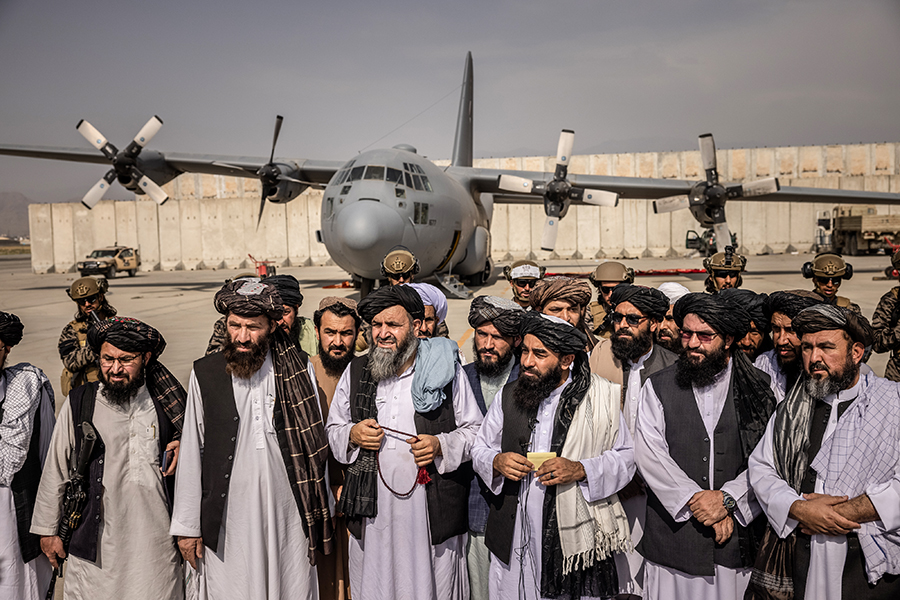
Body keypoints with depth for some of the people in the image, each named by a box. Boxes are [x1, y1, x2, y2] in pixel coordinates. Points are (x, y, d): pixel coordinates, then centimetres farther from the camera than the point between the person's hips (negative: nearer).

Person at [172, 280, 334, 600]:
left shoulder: (298, 369, 0)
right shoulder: (205, 374, -1)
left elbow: (315, 442, 5)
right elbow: (191, 452, 3)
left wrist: (321, 513, 6)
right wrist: (187, 525, 3)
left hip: (288, 514, 0)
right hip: (227, 519, 0)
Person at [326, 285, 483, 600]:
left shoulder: (446, 371, -1)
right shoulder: (355, 372, 7)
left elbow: (475, 430, 3)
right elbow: (333, 429, 16)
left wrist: (441, 445, -14)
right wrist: (352, 435, -6)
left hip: (434, 511, -2)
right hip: (371, 508, 3)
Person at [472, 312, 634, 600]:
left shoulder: (601, 398, -4)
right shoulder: (507, 397, 5)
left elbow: (625, 457, -2)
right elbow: (480, 449, 13)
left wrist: (579, 469, -18)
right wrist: (497, 462, -10)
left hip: (575, 535, -2)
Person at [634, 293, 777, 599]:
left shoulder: (759, 388, 3)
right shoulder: (658, 387, 3)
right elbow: (649, 455, -6)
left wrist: (727, 498, -14)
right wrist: (697, 501, -12)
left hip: (739, 540, 0)